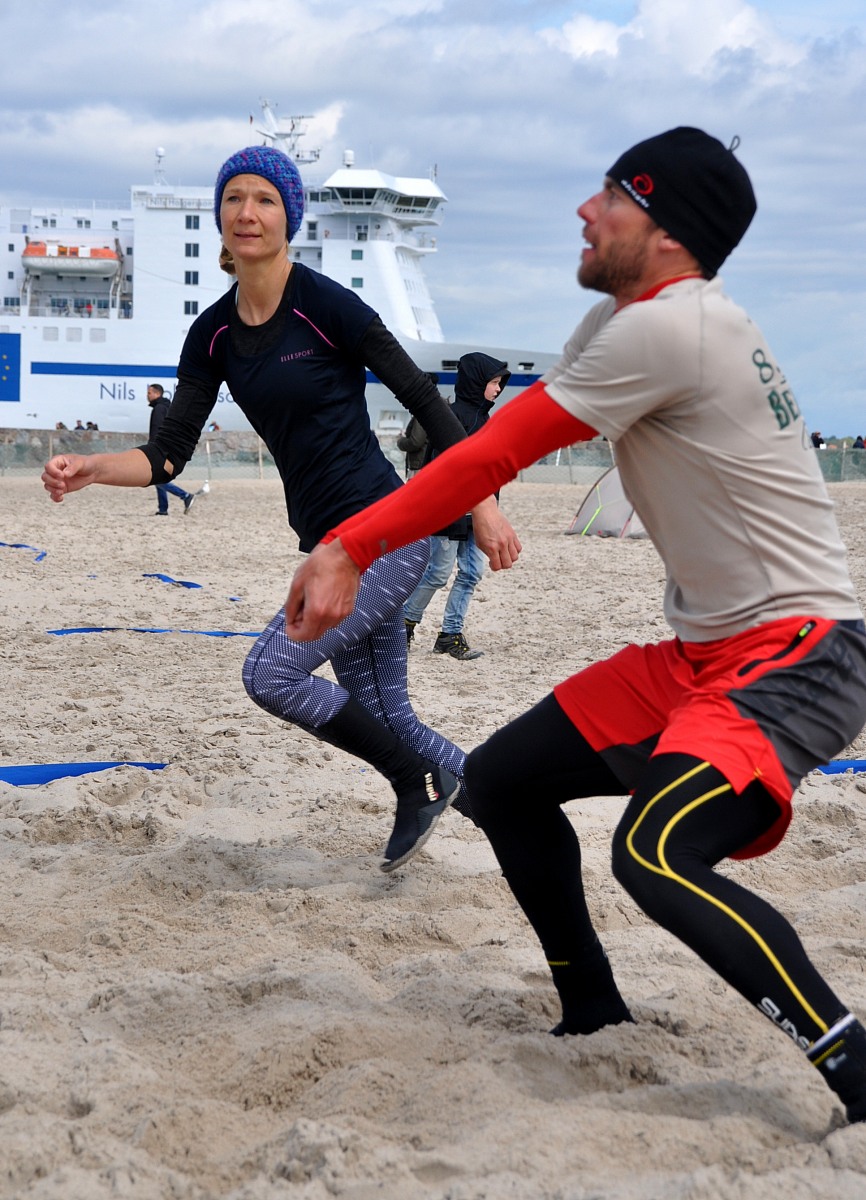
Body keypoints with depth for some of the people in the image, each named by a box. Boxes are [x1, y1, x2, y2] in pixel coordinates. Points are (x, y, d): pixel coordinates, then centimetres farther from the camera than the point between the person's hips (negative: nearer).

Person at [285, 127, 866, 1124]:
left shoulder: (666, 327, -19)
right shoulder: (623, 321, 12)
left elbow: (495, 455, -17)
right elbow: (506, 439, 14)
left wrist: (351, 548, -11)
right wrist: (356, 550, 6)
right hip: (701, 653, 10)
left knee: (655, 854, -31)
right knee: (501, 780, 10)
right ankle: (594, 1018, 23)